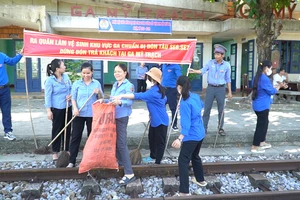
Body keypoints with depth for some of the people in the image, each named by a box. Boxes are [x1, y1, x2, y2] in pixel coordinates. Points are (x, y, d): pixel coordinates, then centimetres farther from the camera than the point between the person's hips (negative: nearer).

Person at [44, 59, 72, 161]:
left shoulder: (66, 76, 2)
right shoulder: (50, 80, -14)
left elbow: (71, 88, 13)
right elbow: (48, 96, -14)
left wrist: (71, 95, -9)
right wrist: (49, 110, -16)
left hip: (67, 107, 5)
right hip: (57, 108, -5)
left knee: (67, 129, 13)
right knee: (57, 129, 5)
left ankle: (66, 150, 27)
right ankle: (55, 152, 19)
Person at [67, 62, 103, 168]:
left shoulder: (97, 83, 2)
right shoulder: (76, 83, 0)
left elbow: (102, 98, 3)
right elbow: (73, 98, 1)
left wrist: (99, 93, -18)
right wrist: (75, 108, -16)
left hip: (92, 114, 1)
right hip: (79, 114, 0)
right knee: (75, 137, 3)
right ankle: (71, 161, 11)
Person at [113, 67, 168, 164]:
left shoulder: (154, 91, -27)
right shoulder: (159, 89, 6)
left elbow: (138, 96, -38)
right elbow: (164, 100, 21)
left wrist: (121, 96, -41)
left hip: (160, 120, -10)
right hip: (155, 119, 10)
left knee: (160, 141, 3)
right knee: (151, 138, 20)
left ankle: (158, 161, 15)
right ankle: (152, 156, 37)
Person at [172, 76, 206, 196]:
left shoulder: (185, 103, -21)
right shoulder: (195, 96, 3)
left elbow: (186, 123, -29)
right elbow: (201, 105, 27)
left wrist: (180, 139, -37)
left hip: (191, 136, -9)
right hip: (200, 133, 9)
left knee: (183, 161, -5)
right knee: (195, 156, 27)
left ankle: (184, 192, -5)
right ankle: (200, 180, 44)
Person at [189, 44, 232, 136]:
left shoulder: (226, 65, -1)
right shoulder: (210, 62, 0)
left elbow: (228, 79, 5)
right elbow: (203, 71, -7)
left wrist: (230, 92, 5)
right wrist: (194, 71, -26)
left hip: (221, 89, 0)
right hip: (210, 88, 1)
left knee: (221, 110, 7)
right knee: (207, 109, 3)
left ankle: (220, 128, 20)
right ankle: (204, 128, 12)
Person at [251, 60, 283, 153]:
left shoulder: (258, 77, 10)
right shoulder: (265, 79, -21)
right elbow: (272, 91, -12)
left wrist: (275, 86, 14)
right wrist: (279, 86, 3)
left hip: (258, 105, 10)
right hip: (262, 106, -10)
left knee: (265, 123, 21)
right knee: (261, 125, -2)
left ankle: (262, 142, 31)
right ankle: (254, 147, 5)